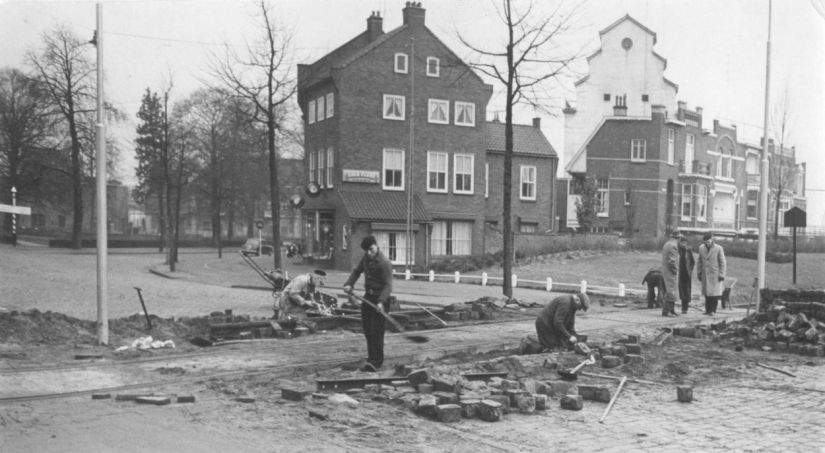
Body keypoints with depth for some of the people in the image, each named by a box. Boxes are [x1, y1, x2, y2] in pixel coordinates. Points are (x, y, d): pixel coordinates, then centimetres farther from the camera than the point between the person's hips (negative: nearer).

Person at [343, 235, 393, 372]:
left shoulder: (384, 263, -17)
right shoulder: (366, 258, 7)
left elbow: (388, 285, -23)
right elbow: (356, 271, 19)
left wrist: (381, 302, -34)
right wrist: (349, 284, 1)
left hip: (379, 299, -8)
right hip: (368, 297, 8)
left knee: (376, 331, -9)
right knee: (367, 329, 13)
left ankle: (376, 362, -4)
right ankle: (372, 358, 25)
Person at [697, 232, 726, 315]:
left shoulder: (718, 248, -7)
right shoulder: (701, 248, 5)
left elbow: (723, 263, -4)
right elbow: (700, 262, 13)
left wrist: (722, 275, -7)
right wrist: (699, 273, 12)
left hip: (715, 275, -3)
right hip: (705, 275, 3)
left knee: (715, 294, -5)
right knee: (707, 294, 2)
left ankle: (713, 310, 1)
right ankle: (707, 310, 8)